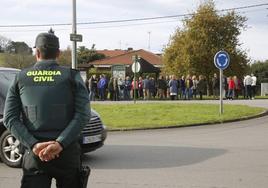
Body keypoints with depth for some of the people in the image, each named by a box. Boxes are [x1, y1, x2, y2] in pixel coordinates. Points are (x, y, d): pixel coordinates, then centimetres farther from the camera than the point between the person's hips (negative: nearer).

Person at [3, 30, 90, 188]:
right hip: (67, 152, 0)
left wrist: (33, 145, -11)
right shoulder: (71, 76, 2)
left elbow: (10, 119, -2)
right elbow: (83, 114, -10)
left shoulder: (20, 78, 7)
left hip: (34, 154, 1)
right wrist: (60, 143, -14)